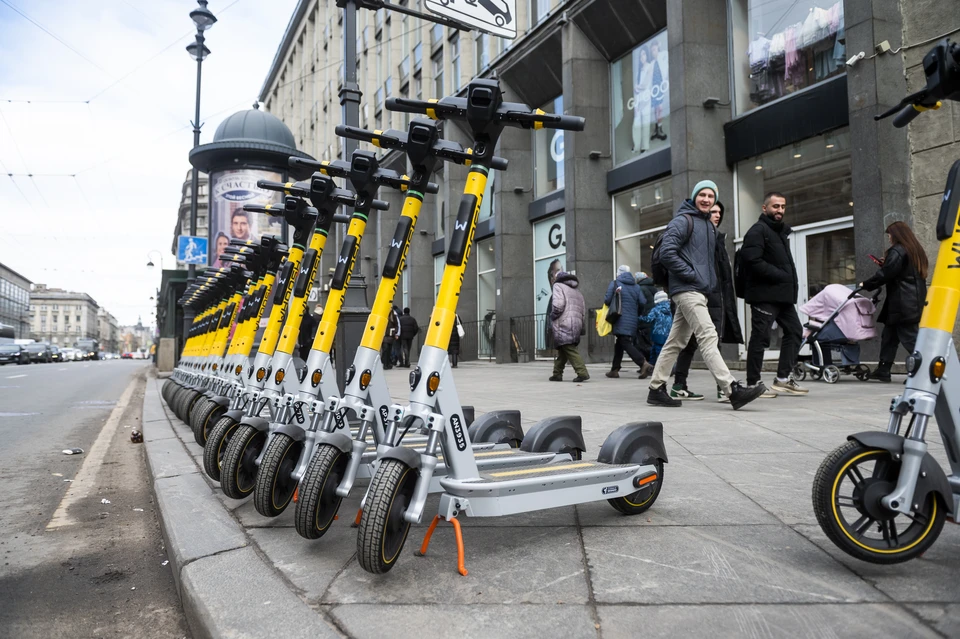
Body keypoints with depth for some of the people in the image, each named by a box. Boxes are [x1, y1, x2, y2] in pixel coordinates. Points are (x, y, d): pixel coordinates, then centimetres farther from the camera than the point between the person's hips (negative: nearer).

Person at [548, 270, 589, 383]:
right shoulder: (577, 290, 25)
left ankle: (582, 372, -22)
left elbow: (558, 305, -15)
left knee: (570, 350, -13)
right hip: (577, 325, 8)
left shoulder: (558, 286, 2)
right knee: (561, 351, 16)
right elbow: (584, 310, 17)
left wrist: (553, 316, -1)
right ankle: (557, 374, 20)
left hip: (563, 324, -8)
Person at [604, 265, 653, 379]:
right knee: (619, 344, 14)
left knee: (626, 343, -10)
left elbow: (607, 300, -9)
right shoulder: (636, 286, 11)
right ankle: (614, 370, 17)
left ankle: (644, 363, -26)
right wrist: (636, 313, 20)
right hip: (633, 320, 6)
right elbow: (643, 302, 4)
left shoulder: (614, 284, -2)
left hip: (621, 319, -6)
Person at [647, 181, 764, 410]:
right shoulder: (683, 220, -5)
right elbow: (667, 253, -16)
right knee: (708, 337, -14)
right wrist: (690, 274, -15)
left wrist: (710, 281, 14)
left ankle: (656, 389, 13)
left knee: (676, 341, 8)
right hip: (687, 289, -9)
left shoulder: (709, 225, 21)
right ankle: (733, 390, -18)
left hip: (699, 291, 9)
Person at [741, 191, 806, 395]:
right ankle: (753, 383, 1)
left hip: (783, 294, 10)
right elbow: (753, 261, -21)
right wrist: (781, 276, -17)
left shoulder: (782, 231, 21)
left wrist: (792, 283, 9)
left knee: (794, 331, 13)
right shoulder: (758, 230, -9)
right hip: (765, 294, -10)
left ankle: (783, 378, 19)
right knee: (760, 337, -6)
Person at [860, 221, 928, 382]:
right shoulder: (915, 251, 19)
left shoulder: (897, 252, -11)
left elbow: (884, 275, -14)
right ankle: (883, 370, 16)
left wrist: (866, 285, -2)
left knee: (909, 338, -8)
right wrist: (886, 264, 16)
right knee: (889, 335, 13)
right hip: (915, 302, 10)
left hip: (902, 305, -10)